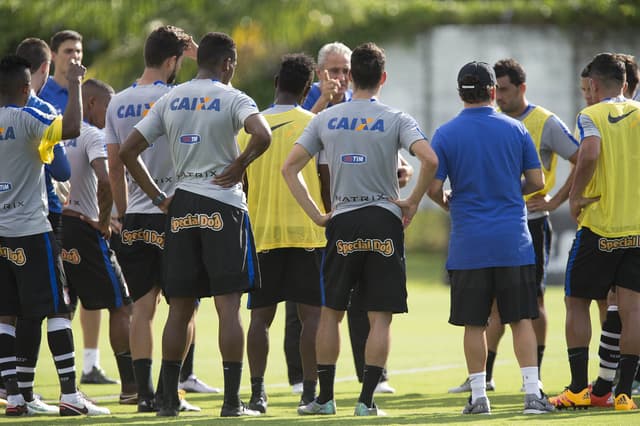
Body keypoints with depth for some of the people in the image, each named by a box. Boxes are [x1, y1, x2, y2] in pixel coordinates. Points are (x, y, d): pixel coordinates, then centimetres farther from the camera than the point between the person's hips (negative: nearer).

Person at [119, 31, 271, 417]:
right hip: (223, 205, -5)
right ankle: (232, 401, -6)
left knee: (180, 307, 11)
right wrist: (240, 165, -8)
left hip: (182, 208, 5)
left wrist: (158, 197, 12)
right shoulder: (232, 99, -6)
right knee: (228, 305, -4)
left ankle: (168, 399, 11)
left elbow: (128, 150, 10)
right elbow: (262, 135, -25)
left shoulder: (169, 101, 10)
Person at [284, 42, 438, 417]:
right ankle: (367, 400, -3)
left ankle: (325, 398, 12)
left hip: (342, 223, 2)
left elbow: (290, 168, 5)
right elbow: (430, 160, -17)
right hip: (384, 222, -2)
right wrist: (413, 202, -4)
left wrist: (316, 214, 7)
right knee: (381, 316, 2)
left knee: (331, 312, 12)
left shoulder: (325, 119, 6)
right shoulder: (396, 120, -3)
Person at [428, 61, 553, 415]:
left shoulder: (446, 134, -3)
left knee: (474, 323, 5)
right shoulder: (515, 129, 1)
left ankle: (478, 396, 5)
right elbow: (536, 181, 4)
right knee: (521, 319, 4)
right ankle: (532, 393, -2)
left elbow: (433, 188, -5)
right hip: (513, 241, 1)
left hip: (468, 245, -1)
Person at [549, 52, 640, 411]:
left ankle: (579, 388, 8)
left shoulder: (591, 116, -6)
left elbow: (590, 153, -26)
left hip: (598, 227, -3)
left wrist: (577, 195, -13)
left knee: (577, 302, 10)